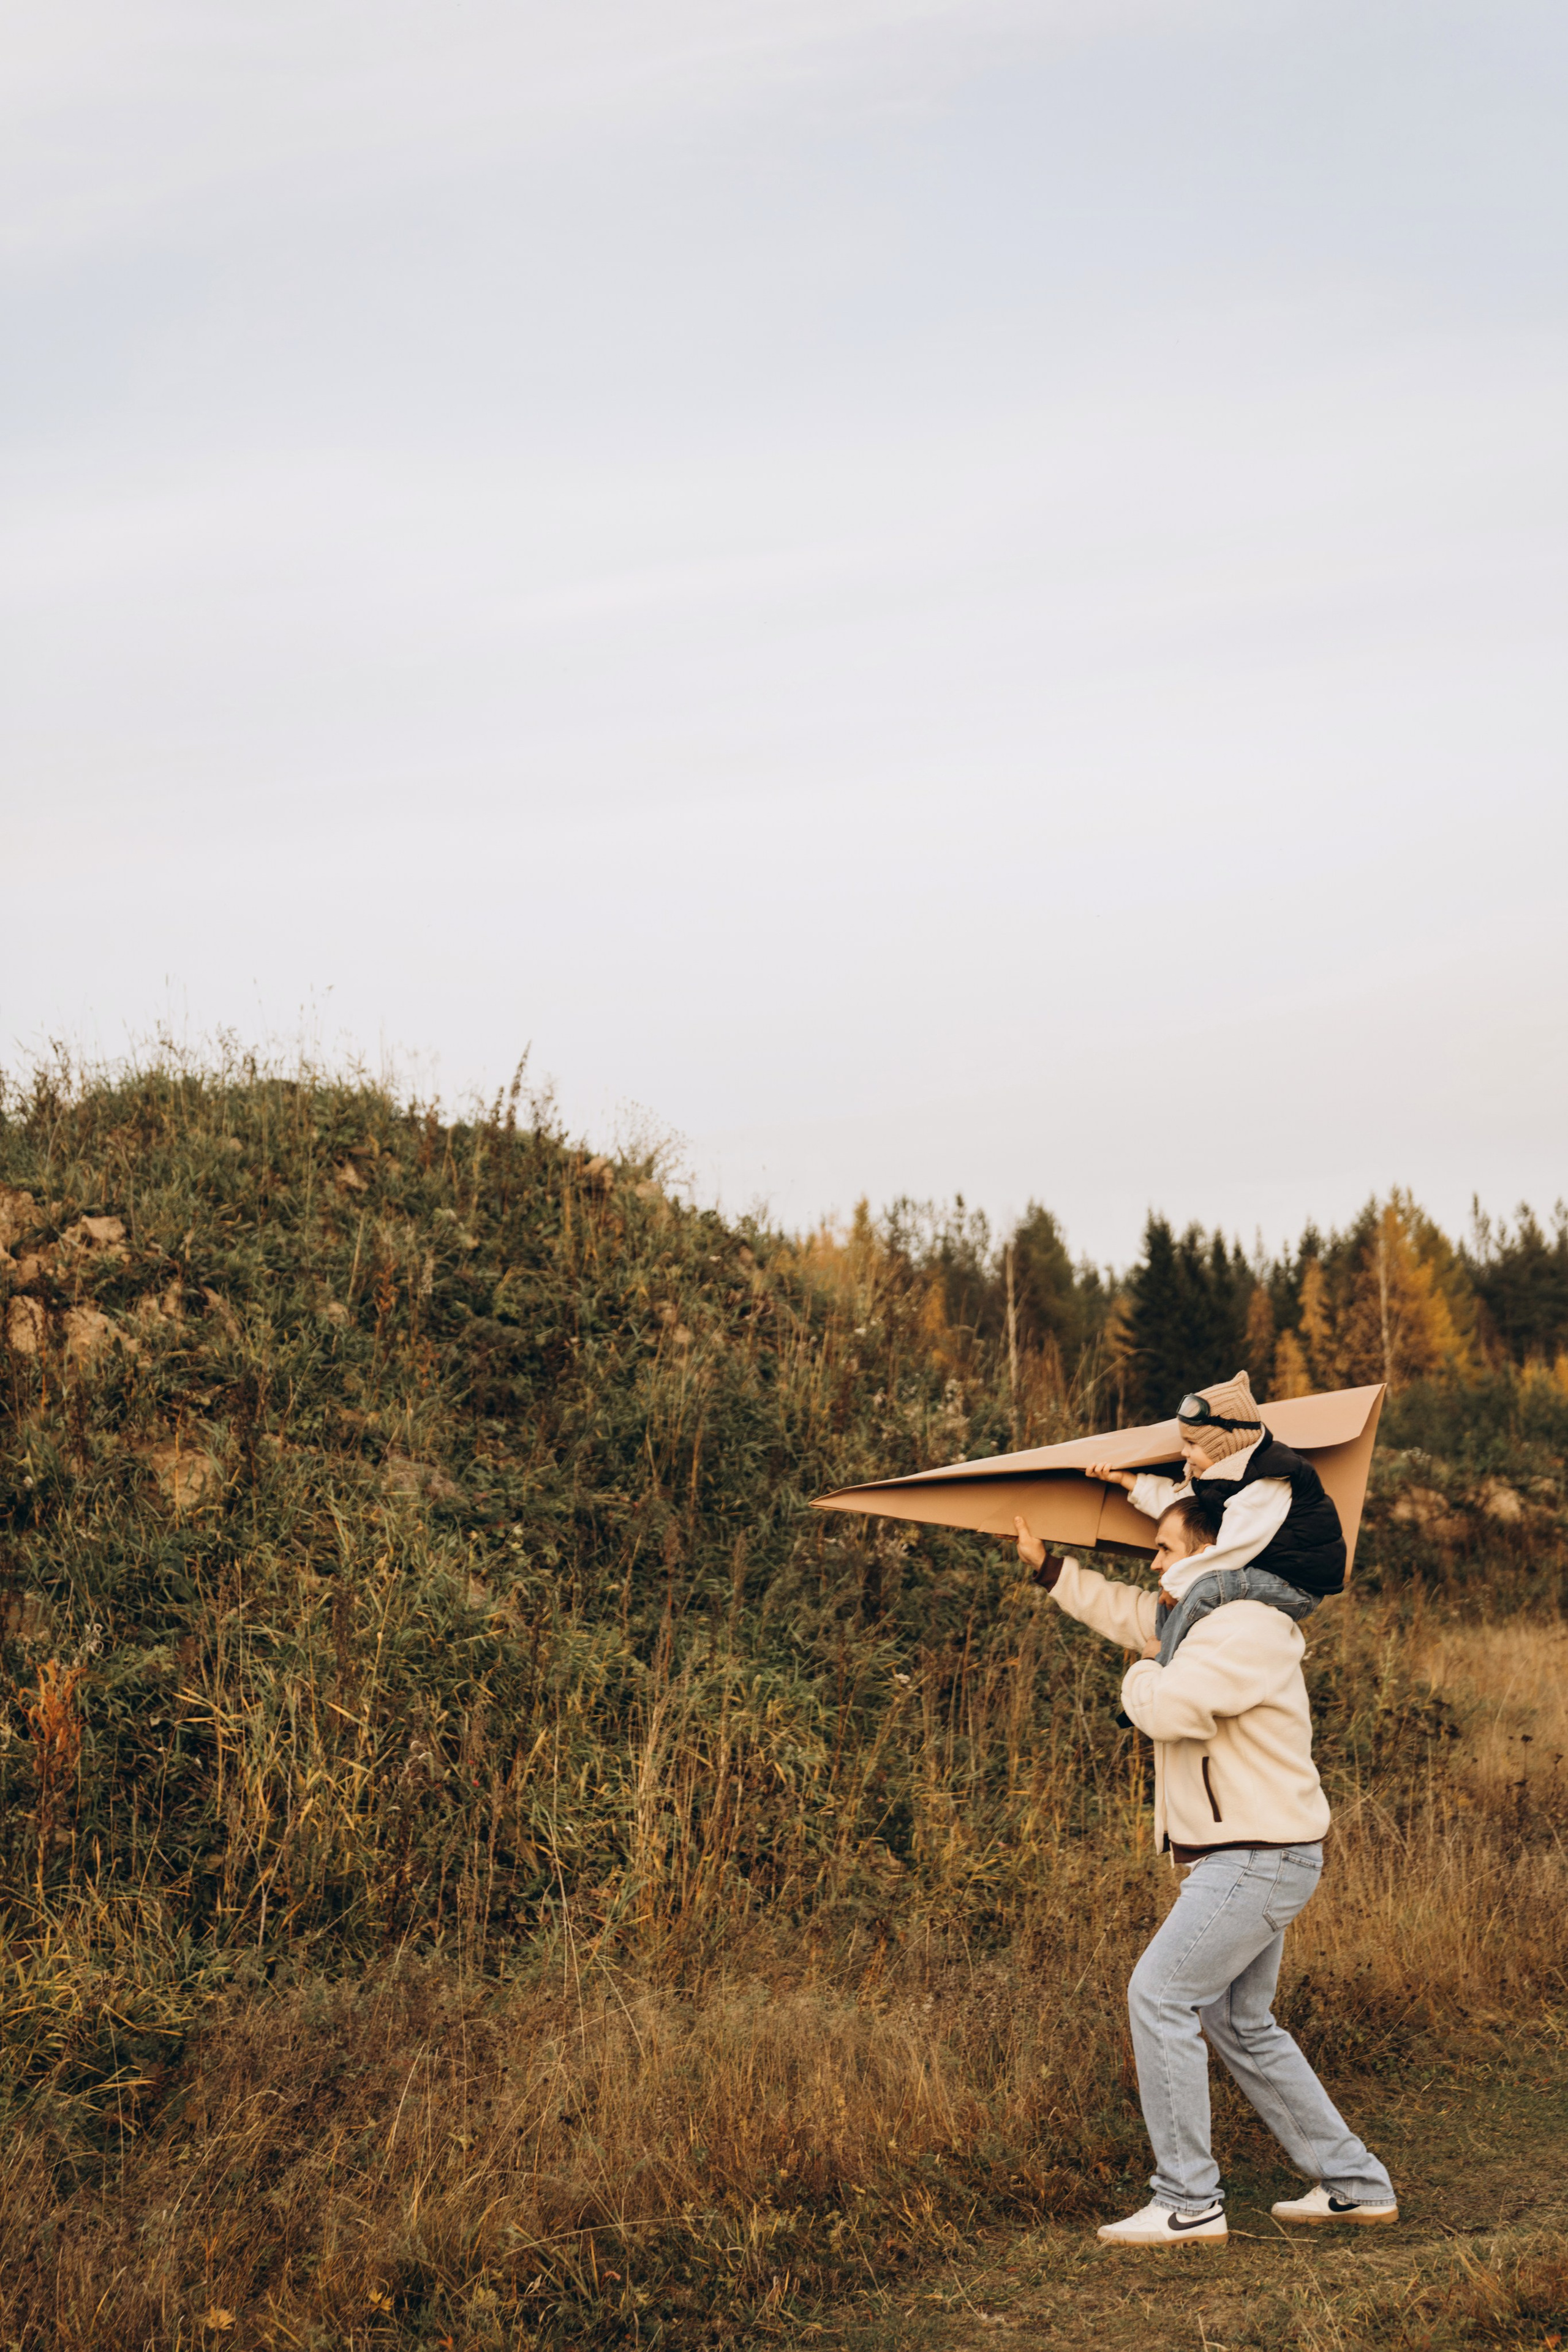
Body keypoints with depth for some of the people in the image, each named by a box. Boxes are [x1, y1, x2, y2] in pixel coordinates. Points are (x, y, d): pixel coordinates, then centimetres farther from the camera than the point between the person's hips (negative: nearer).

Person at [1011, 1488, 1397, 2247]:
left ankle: (1189, 2203, -9)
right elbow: (1127, 1612, 31)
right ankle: (1356, 2183, 23)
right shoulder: (1207, 1620, 15)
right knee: (1242, 2024, 16)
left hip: (1259, 1861, -11)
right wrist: (1046, 1566, 28)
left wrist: (1141, 1673, -6)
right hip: (1243, 1861, 11)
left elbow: (1166, 1708, -28)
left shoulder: (1249, 1629, -19)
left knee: (1160, 1996, -12)